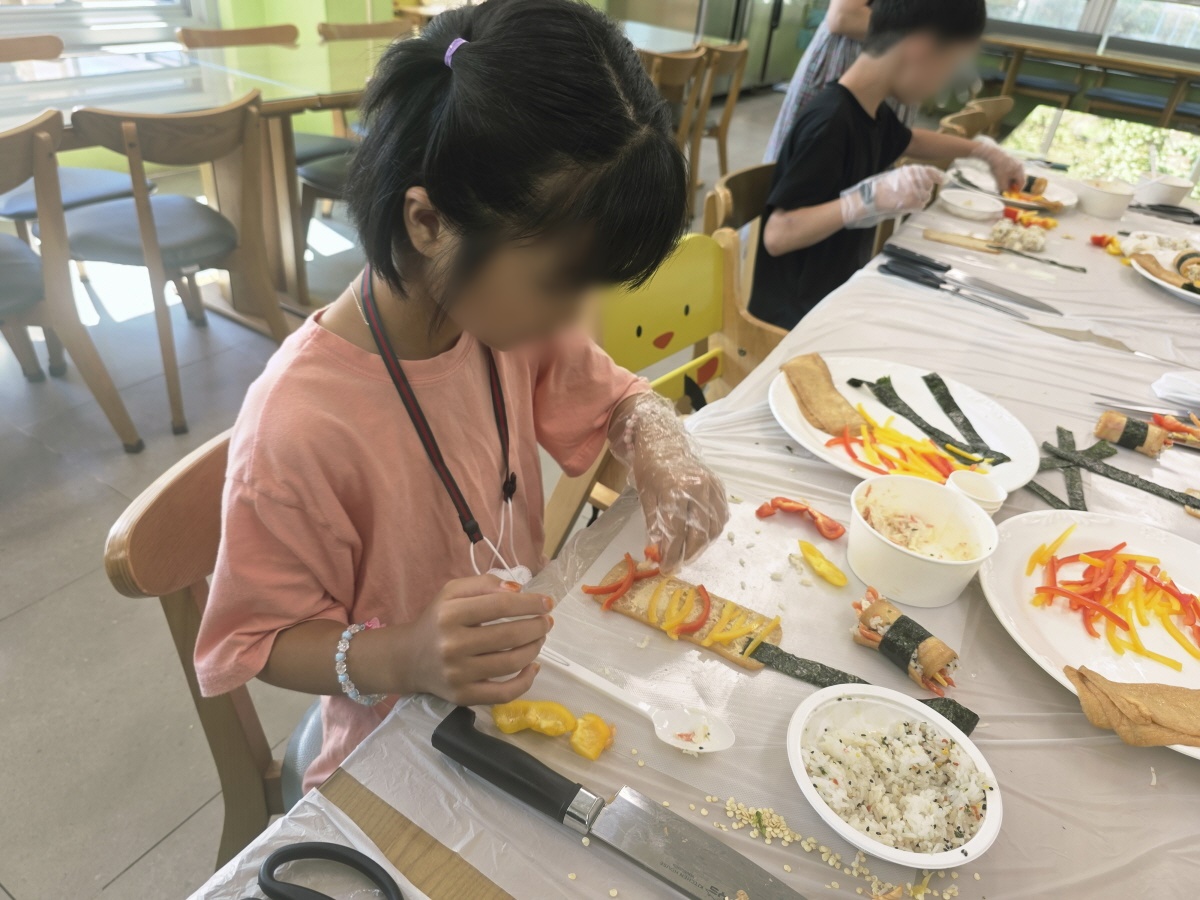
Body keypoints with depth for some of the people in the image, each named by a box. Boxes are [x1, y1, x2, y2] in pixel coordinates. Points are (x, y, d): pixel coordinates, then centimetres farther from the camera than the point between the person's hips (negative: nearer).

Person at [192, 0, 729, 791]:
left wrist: (656, 444, -16)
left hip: (522, 684, 6)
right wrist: (402, 659, -35)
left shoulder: (505, 311, -12)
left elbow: (608, 395, 5)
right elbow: (258, 645, -17)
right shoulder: (297, 427, -31)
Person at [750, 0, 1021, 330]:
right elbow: (776, 236, -29)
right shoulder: (830, 122, -24)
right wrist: (869, 198, -35)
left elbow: (910, 141, 30)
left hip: (841, 287, 9)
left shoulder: (872, 110, 5)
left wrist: (984, 150, 27)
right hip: (797, 312, -9)